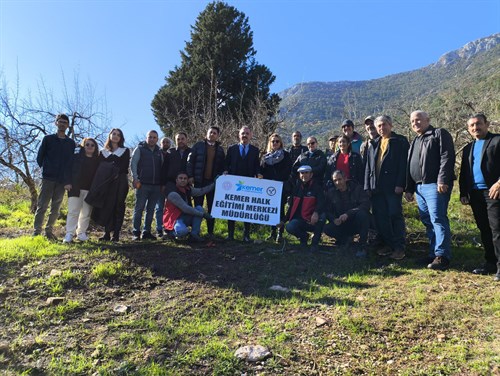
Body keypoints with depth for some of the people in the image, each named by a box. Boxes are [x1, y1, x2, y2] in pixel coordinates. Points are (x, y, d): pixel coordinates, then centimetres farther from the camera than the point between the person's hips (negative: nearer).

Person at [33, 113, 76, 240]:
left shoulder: (71, 143, 11)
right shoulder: (48, 139, 7)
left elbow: (71, 162, 6)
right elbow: (39, 158, 9)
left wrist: (68, 180, -1)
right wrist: (46, 170, 6)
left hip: (62, 181, 2)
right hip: (48, 179, -2)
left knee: (56, 208, 3)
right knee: (42, 206, -5)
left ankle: (49, 231, 11)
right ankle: (37, 231, -3)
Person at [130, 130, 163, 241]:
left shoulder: (159, 152, 16)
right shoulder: (139, 149, 4)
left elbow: (162, 168, 16)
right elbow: (133, 164, -2)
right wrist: (135, 178, -12)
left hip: (156, 185, 4)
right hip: (142, 184, -4)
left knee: (150, 209, 7)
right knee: (139, 208, -3)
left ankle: (147, 232, 14)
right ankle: (136, 232, 2)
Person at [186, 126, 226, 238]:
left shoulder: (220, 149, 10)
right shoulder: (198, 145, 4)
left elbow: (222, 166, 10)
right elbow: (190, 161, 1)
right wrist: (190, 176, -7)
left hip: (213, 182, 2)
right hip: (199, 181, -1)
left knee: (212, 207, 5)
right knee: (198, 206, 4)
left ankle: (210, 231, 12)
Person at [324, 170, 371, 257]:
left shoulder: (357, 188, -7)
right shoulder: (331, 192, 2)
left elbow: (366, 205, -21)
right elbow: (328, 211, 1)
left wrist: (348, 213, -32)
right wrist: (334, 219, -21)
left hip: (356, 224, -2)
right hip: (341, 224, 2)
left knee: (362, 214, -34)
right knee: (327, 229, -26)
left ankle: (362, 246, -20)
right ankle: (343, 239, 6)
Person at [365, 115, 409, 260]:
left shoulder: (400, 141, 2)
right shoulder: (373, 144, 19)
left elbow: (403, 164, -7)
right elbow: (368, 166, 17)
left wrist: (400, 184, -15)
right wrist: (367, 186, 10)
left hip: (393, 186, -5)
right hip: (376, 187, 5)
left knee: (395, 215, -3)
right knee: (380, 217, 6)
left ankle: (399, 247, 5)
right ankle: (387, 244, 17)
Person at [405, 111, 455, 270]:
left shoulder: (440, 134, 2)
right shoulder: (415, 142, 25)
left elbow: (447, 157, -11)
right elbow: (409, 166, 25)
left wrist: (443, 180, -21)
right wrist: (409, 189, 19)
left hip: (435, 185, -8)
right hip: (419, 187, 8)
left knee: (438, 219, -12)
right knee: (427, 221, 9)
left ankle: (442, 256, -9)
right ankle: (433, 254, 15)